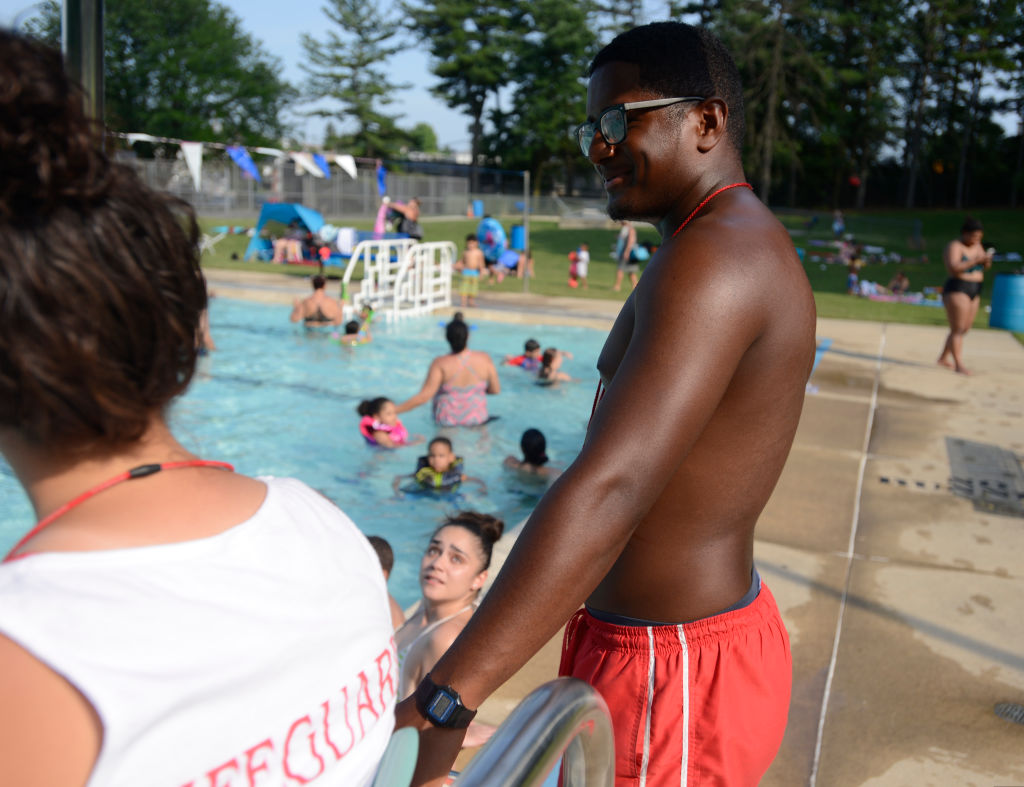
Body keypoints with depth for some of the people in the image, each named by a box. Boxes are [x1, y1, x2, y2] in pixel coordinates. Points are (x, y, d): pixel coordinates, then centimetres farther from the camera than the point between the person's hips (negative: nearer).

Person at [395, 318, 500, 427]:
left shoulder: (440, 363, -22)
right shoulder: (484, 359, -15)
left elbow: (422, 397, -25)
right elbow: (496, 390, -5)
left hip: (446, 421, -2)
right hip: (476, 419, 2)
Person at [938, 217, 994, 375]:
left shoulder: (976, 246, 12)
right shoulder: (954, 246, -11)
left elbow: (985, 267, 12)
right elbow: (953, 269, -23)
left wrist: (987, 261, -9)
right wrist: (975, 261, -27)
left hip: (974, 292, 8)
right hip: (956, 290, -8)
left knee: (964, 329, 11)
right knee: (957, 329, -9)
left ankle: (944, 358, 22)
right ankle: (958, 365, -9)